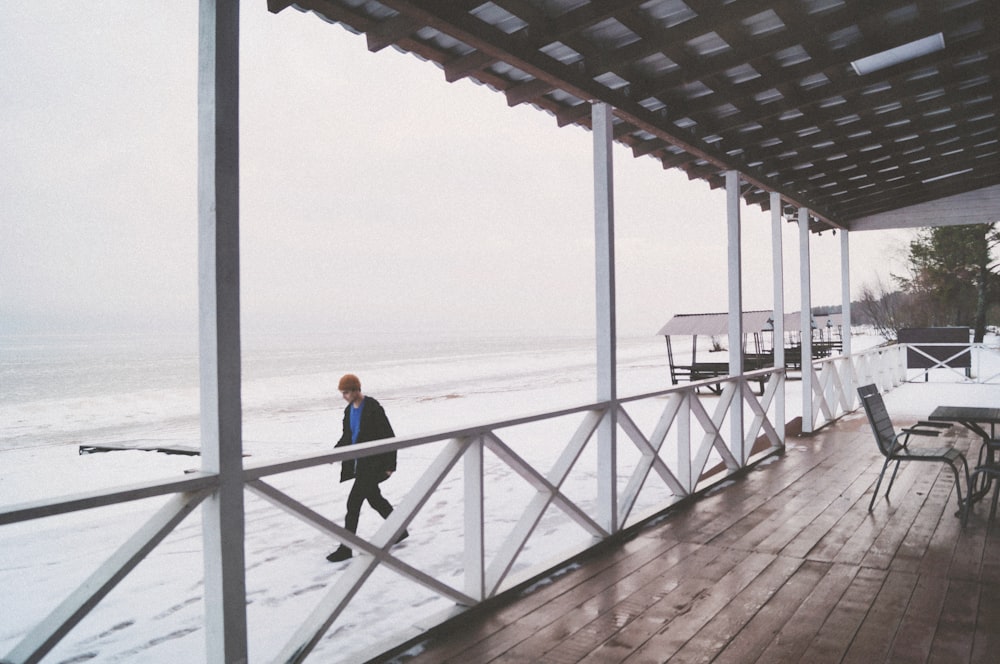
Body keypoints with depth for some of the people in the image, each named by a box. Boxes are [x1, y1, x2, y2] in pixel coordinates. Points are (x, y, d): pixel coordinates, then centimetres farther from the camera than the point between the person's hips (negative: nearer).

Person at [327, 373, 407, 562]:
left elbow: (389, 437, -16)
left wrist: (390, 465, -17)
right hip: (359, 464, 9)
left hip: (372, 465, -9)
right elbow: (347, 437, 19)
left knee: (353, 504, -9)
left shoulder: (373, 409, -18)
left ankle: (346, 548, 0)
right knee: (375, 499, 20)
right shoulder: (349, 410, 8)